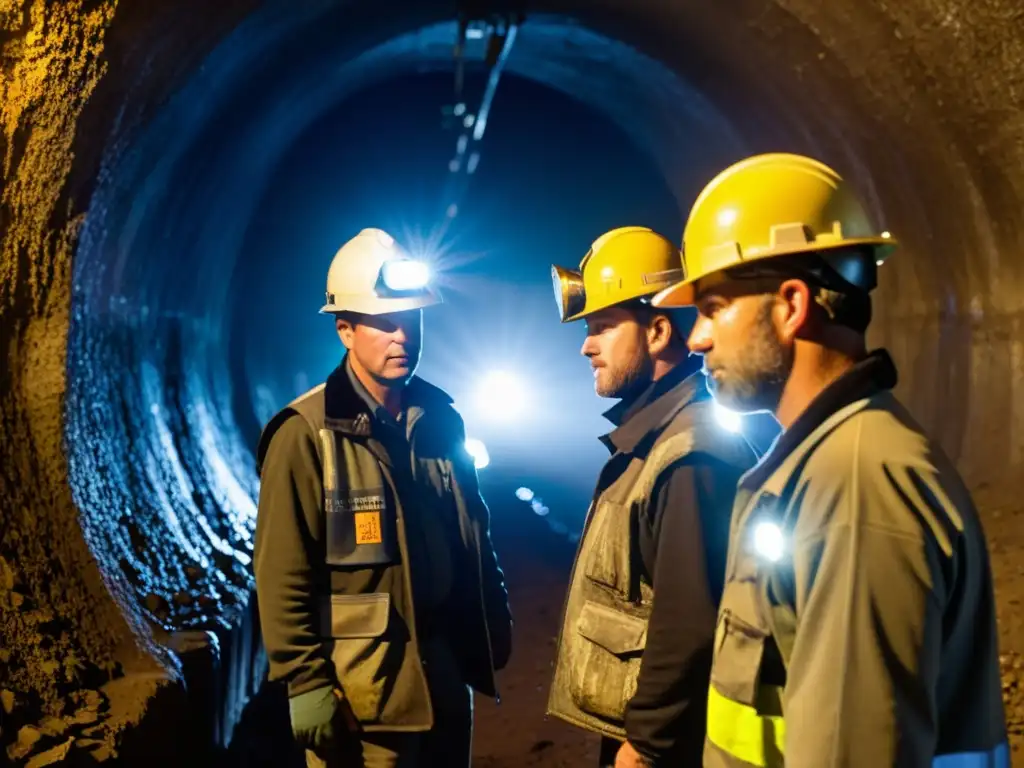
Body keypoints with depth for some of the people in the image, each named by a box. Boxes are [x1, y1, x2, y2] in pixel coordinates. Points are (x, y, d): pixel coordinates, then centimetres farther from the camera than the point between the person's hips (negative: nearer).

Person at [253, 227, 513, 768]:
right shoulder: (306, 435, -13)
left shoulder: (441, 419, 5)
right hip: (361, 698, -6)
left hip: (446, 682, 6)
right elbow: (282, 577, -14)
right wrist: (306, 685, -16)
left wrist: (494, 627, 12)